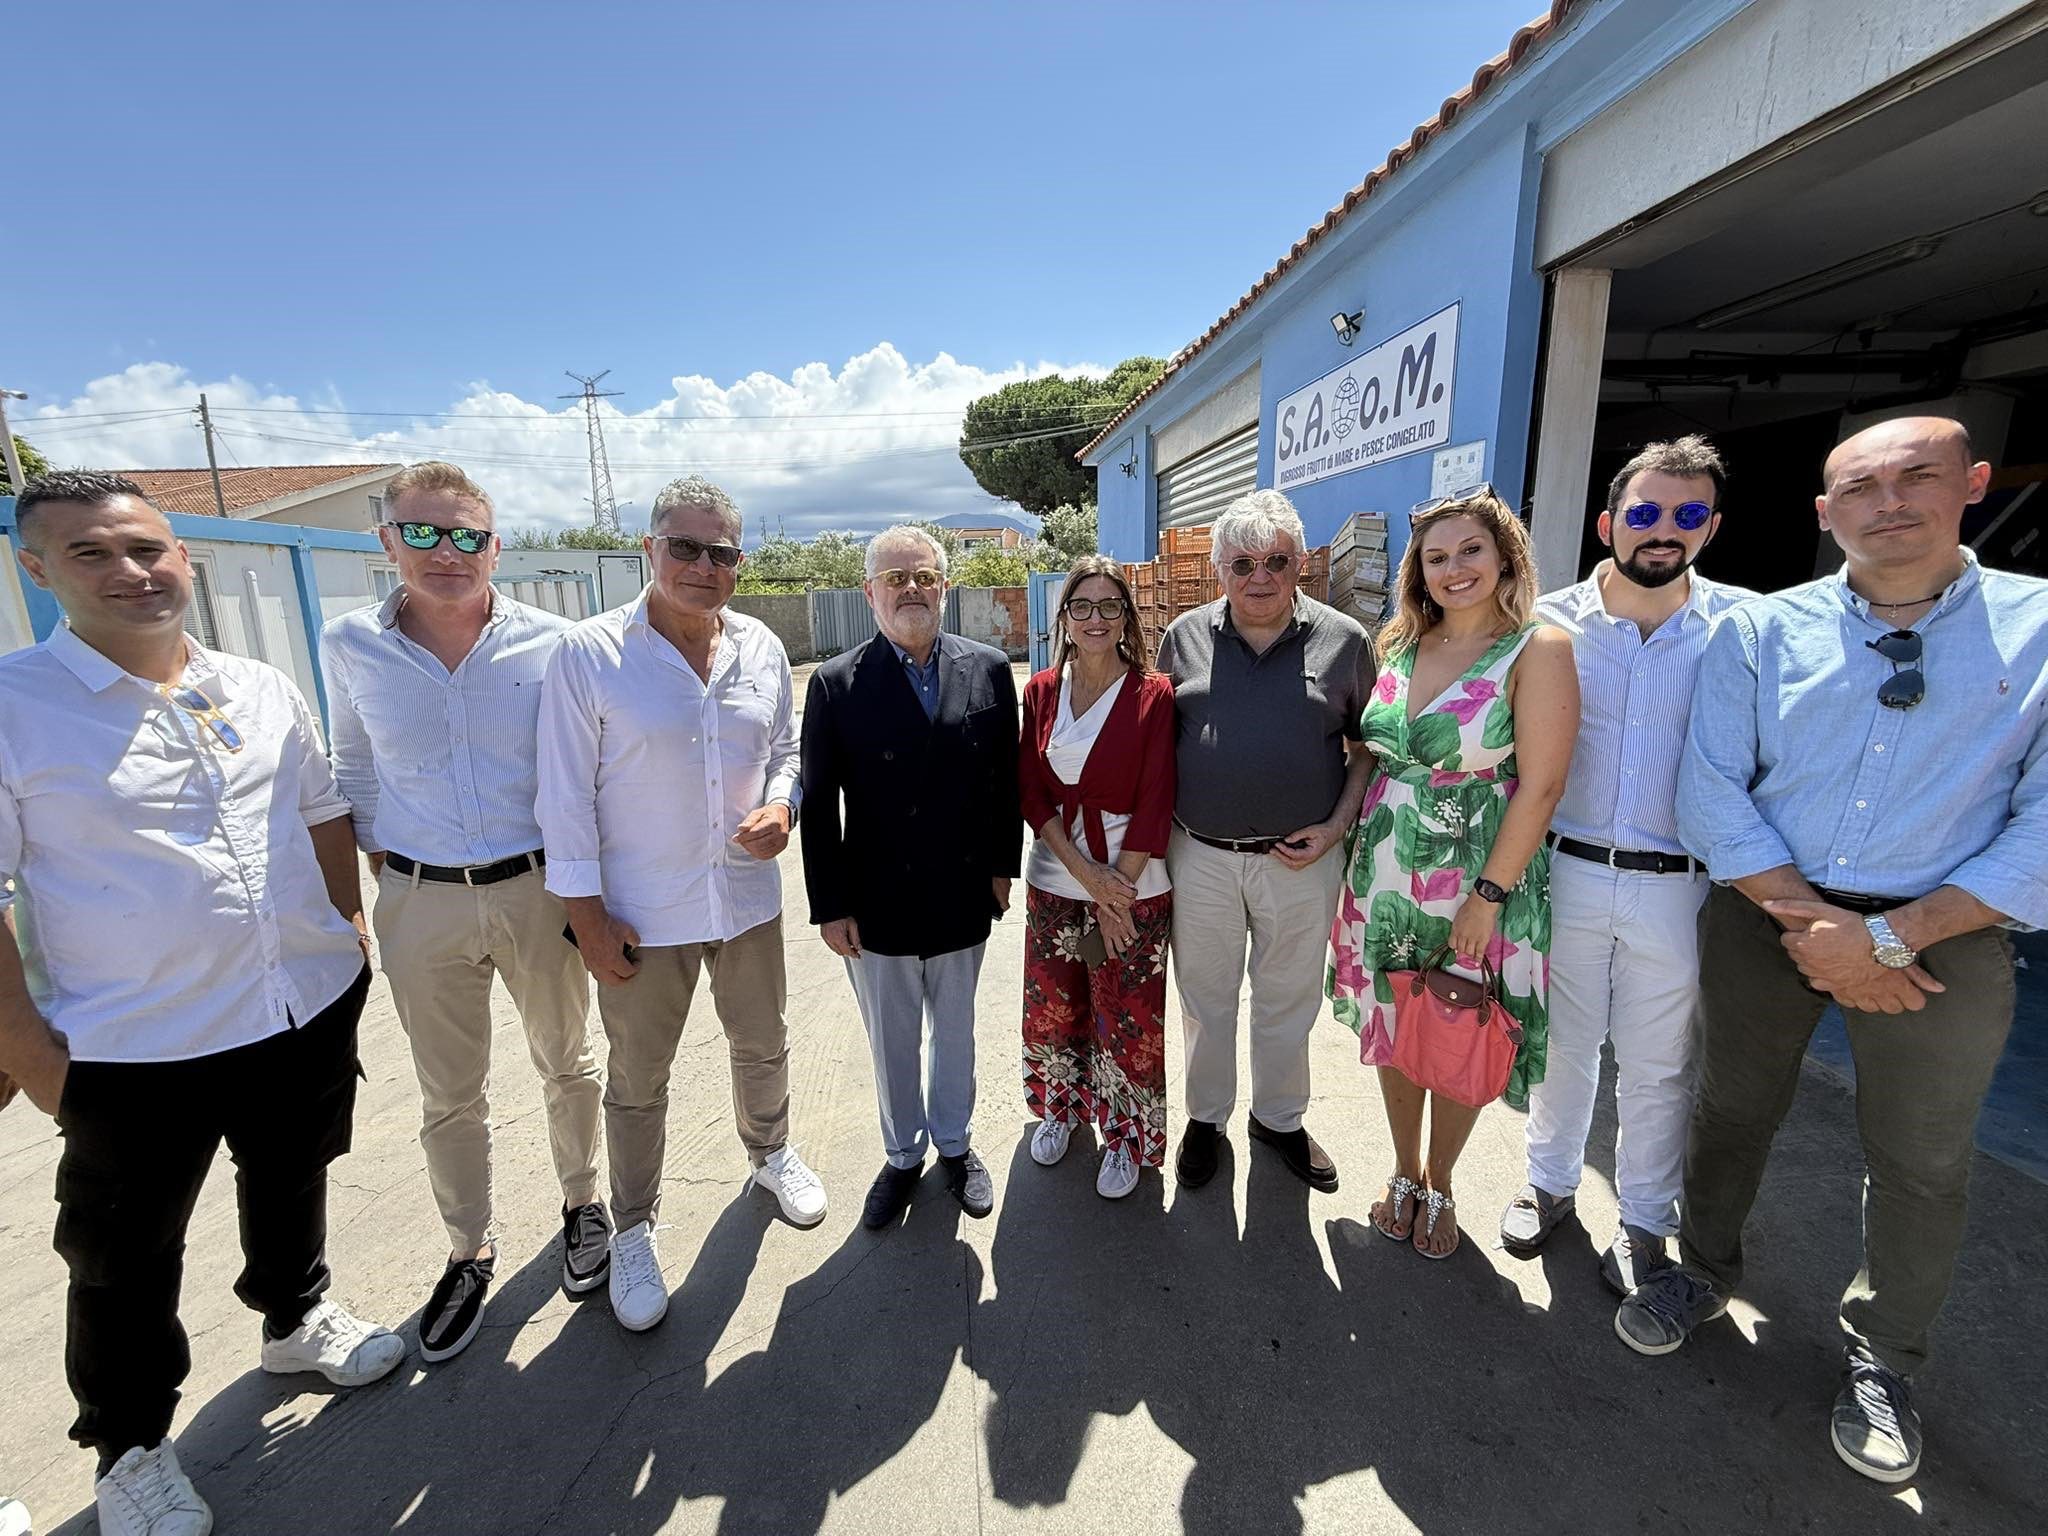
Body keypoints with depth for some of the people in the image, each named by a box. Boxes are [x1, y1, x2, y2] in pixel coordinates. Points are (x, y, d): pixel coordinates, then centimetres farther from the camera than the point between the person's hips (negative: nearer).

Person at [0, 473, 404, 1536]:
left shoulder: (263, 691, 2)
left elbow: (322, 814, 12)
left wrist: (348, 927, 8)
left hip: (311, 1012, 4)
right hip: (135, 1051, -4)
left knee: (291, 1189, 25)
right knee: (125, 1265, 16)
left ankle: (294, 1317, 51)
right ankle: (130, 1446, 40)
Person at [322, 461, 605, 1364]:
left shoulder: (549, 642, -8)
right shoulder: (351, 647, -2)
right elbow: (355, 768, 12)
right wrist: (374, 854, 7)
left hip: (537, 890, -1)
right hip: (420, 904, 2)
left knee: (566, 1066, 17)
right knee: (448, 1097, 16)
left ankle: (582, 1204, 41)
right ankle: (468, 1254, 38)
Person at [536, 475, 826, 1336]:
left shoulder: (762, 650, -1)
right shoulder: (588, 654, -13)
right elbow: (566, 797, -11)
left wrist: (782, 807, -11)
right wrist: (586, 917, -11)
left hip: (748, 898, 4)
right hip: (642, 911, -3)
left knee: (762, 1045, 22)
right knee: (638, 1080, 14)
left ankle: (770, 1152, 50)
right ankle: (633, 1230, 37)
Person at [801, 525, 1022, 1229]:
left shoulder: (988, 669, -4)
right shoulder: (836, 684, -8)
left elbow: (1007, 778, 2)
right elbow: (819, 804, -6)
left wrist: (1004, 865, 2)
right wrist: (830, 905, -7)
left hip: (964, 898, 1)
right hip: (876, 906, -1)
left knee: (955, 1030, 21)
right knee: (891, 1041, 18)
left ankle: (955, 1144, 45)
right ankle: (903, 1155, 43)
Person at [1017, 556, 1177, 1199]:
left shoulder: (1154, 695, -9)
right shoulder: (1040, 692, 1)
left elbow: (1155, 804, -11)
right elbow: (1031, 793, -3)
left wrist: (1117, 891, -12)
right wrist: (1086, 874, -12)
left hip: (1134, 885, -3)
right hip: (1056, 880, 4)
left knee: (1129, 1022, 9)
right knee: (1052, 1008, 18)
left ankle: (1128, 1136, 35)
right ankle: (1062, 1106, 46)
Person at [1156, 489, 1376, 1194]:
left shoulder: (1344, 641, -2)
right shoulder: (1185, 636, 2)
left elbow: (1367, 746, 5)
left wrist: (1336, 826, -8)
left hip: (1301, 861, 0)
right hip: (1200, 857, 1)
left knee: (1288, 1002, 17)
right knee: (1205, 998, 16)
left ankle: (1279, 1118, 41)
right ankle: (1206, 1118, 38)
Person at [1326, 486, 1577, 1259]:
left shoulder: (1537, 651, -10)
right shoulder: (1399, 647, 5)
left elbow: (1540, 785, -14)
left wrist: (1488, 896, -16)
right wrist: (1341, 829, 4)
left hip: (1474, 886, -4)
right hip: (1383, 878, 5)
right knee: (1391, 1035, 16)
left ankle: (1439, 1187, 36)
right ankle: (1405, 1173, 39)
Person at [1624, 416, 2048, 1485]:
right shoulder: (1760, 630, -1)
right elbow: (1710, 793, -6)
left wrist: (1887, 936, -16)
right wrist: (1812, 922, -14)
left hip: (1943, 936, 0)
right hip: (1763, 916, 1)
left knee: (1921, 1162, 15)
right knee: (1730, 1111, 15)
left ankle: (1882, 1360, 39)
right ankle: (1704, 1273, 40)